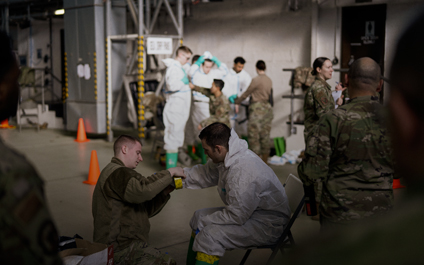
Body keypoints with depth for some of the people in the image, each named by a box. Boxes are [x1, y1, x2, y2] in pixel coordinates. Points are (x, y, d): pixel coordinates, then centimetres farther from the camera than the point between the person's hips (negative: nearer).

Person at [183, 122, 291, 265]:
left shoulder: (243, 172, -33)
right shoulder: (229, 156, -3)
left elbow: (236, 216, -27)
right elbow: (206, 173, 17)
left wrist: (204, 222, -15)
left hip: (268, 226, -10)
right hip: (249, 211, 11)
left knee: (210, 235, -26)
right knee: (199, 216, 15)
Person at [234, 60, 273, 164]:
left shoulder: (256, 80, -12)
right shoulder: (269, 80, 8)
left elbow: (246, 93, -4)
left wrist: (237, 101, 12)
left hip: (257, 109, -7)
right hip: (267, 108, 7)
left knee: (254, 135, 0)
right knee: (265, 135, 10)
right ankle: (265, 162, 15)